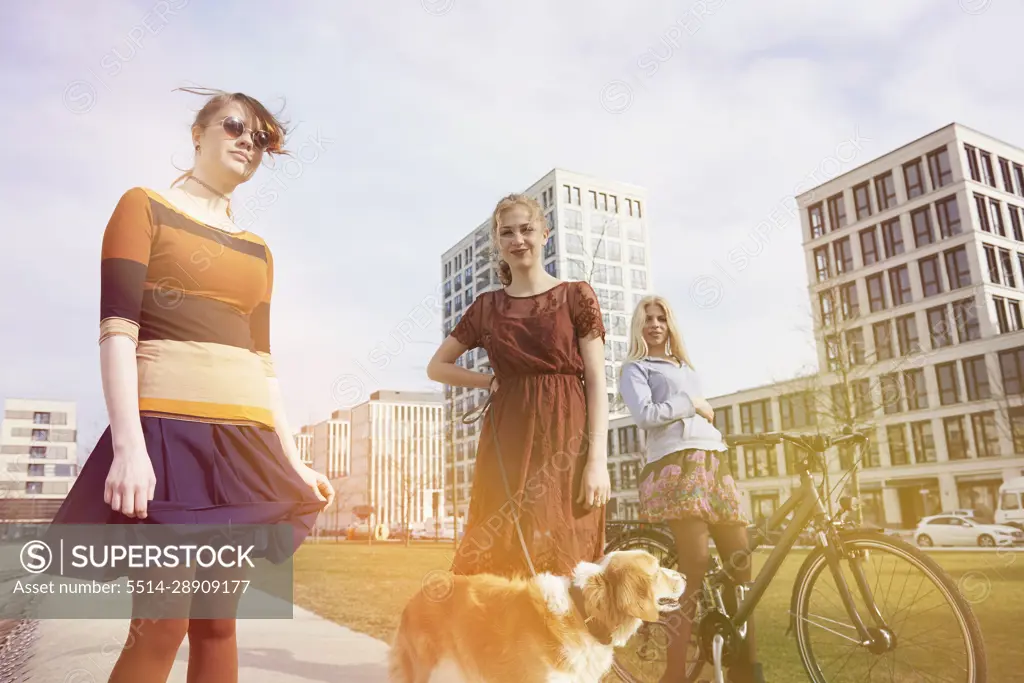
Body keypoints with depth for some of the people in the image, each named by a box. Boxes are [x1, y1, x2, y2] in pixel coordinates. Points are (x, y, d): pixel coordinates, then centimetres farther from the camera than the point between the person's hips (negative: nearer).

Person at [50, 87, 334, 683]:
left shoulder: (257, 251, 20)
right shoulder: (145, 206, 6)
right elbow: (117, 331, -7)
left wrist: (292, 461, 10)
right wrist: (128, 446, -19)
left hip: (245, 441, 5)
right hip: (168, 430, -5)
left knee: (218, 623, 7)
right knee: (161, 626, -7)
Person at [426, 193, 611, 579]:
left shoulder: (575, 296, 4)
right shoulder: (487, 306, 12)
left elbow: (597, 380, -1)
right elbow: (437, 367, 19)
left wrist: (598, 458, -11)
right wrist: (492, 381, 4)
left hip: (566, 443, -2)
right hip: (506, 443, 2)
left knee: (566, 562, -2)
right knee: (502, 562, 1)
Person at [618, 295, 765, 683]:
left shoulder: (686, 367, 32)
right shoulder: (635, 368, 10)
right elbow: (644, 415, -9)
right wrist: (691, 403, 0)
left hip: (714, 463, 7)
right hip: (676, 465, -7)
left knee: (740, 560, -1)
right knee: (696, 565, -17)